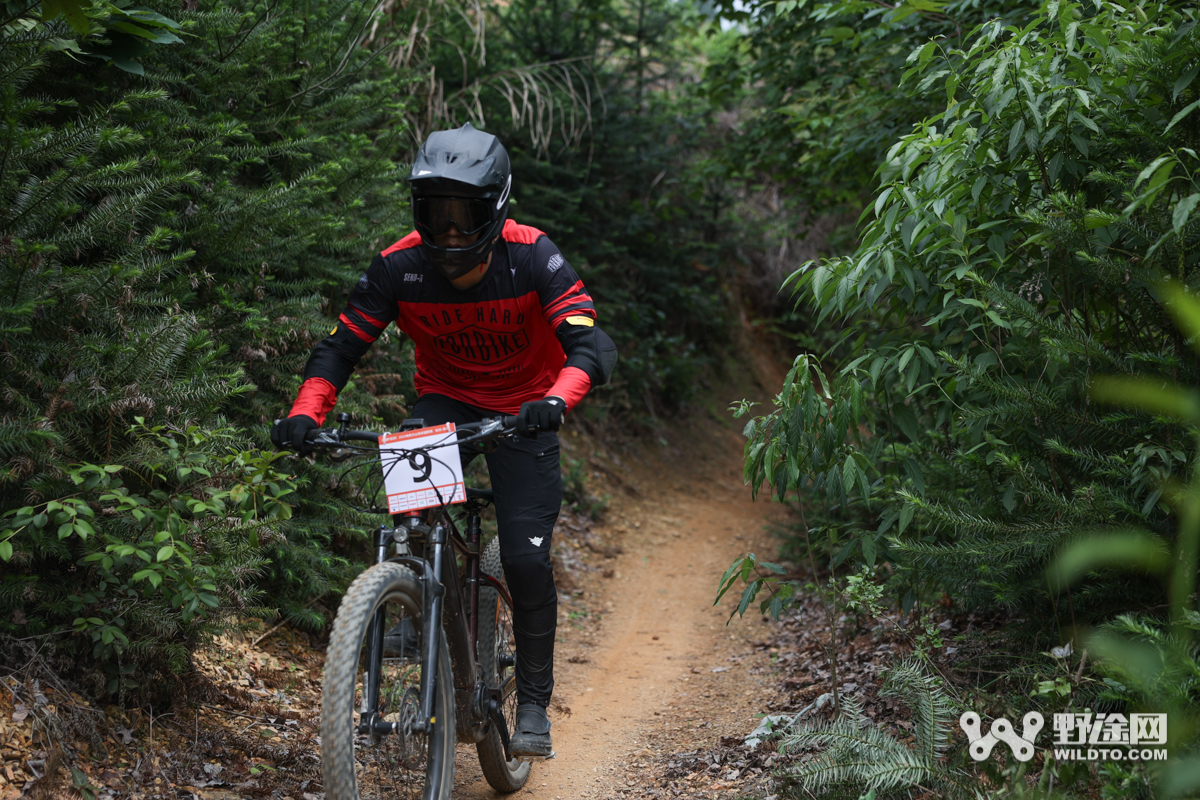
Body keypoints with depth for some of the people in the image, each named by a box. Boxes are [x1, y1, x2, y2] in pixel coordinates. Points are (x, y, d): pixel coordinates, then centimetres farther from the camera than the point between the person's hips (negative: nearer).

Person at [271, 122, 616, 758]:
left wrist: (556, 400, -53)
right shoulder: (400, 267, -19)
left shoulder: (530, 257, -25)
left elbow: (592, 345, -33)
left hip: (521, 411, -2)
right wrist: (305, 414, -33)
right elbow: (340, 347, -15)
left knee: (526, 559, -11)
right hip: (444, 400, 2)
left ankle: (533, 704, 6)